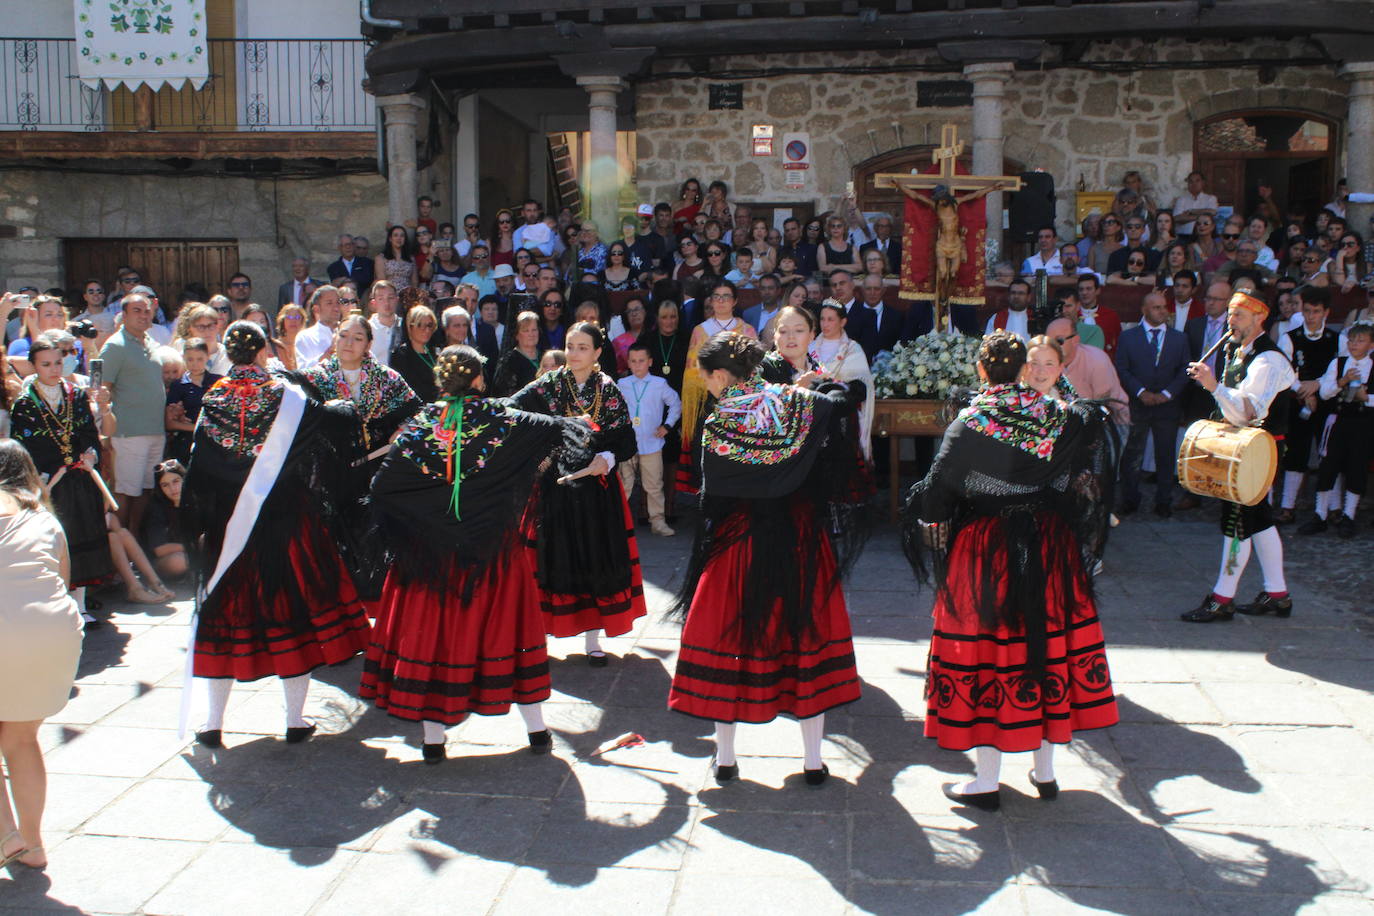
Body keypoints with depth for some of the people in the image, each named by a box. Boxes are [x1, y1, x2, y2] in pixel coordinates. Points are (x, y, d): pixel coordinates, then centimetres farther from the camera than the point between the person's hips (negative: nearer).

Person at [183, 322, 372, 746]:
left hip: (228, 525, 2)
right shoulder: (284, 395, -7)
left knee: (228, 612, 11)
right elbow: (334, 418, -5)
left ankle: (214, 722, 16)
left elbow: (197, 469, -1)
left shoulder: (213, 400, -2)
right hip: (285, 521, -2)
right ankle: (295, 720, 11)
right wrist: (345, 407, 19)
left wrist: (198, 524, 8)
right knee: (292, 607, 6)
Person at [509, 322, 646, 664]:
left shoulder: (609, 391, 1)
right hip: (553, 487, -1)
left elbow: (626, 440, 1)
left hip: (597, 488, 1)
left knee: (596, 558, 6)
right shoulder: (547, 386, -2)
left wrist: (607, 459, -17)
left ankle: (593, 638, 19)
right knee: (553, 559, 3)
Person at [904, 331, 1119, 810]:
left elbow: (938, 487, -11)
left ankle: (987, 781, 9)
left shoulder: (969, 423, -10)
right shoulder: (1054, 413, -2)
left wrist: (926, 522, 6)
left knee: (988, 646, 3)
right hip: (1048, 546, 4)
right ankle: (1045, 772, 24)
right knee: (1048, 642, 13)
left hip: (986, 550, -3)